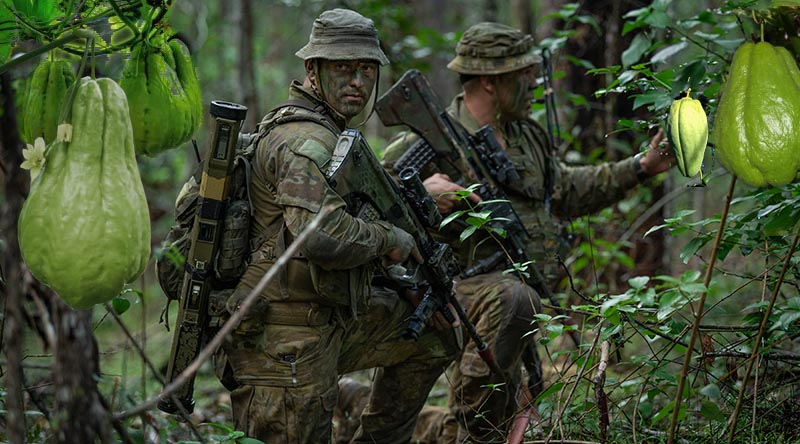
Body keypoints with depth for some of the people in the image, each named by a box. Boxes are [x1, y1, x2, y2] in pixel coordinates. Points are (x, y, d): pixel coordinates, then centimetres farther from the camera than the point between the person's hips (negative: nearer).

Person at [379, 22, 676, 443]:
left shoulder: (528, 136, 13)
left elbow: (566, 192, 27)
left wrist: (640, 168, 24)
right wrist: (421, 192, -29)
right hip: (465, 286, -8)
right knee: (514, 299, -39)